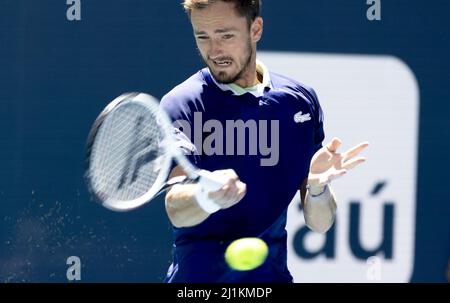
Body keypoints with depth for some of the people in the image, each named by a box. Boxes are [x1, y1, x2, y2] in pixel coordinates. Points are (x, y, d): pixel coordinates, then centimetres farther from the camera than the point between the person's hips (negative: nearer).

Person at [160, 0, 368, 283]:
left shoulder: (300, 100, 4)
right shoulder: (181, 104, -8)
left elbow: (319, 223, 3)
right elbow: (176, 210, -22)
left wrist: (317, 186, -17)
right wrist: (207, 197, -43)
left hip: (273, 273, 4)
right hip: (200, 274, -3)